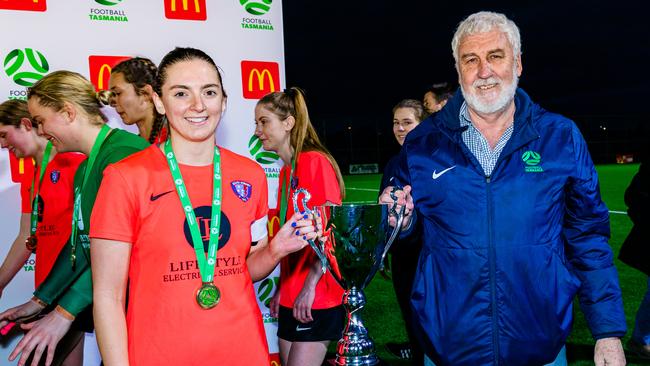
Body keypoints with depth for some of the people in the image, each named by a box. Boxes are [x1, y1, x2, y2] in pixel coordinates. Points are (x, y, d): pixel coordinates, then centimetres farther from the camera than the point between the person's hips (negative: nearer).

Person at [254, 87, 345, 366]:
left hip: (317, 299, -8)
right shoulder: (286, 171, 12)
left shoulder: (315, 161, -12)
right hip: (290, 297, 8)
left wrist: (310, 285, -20)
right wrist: (282, 288, 14)